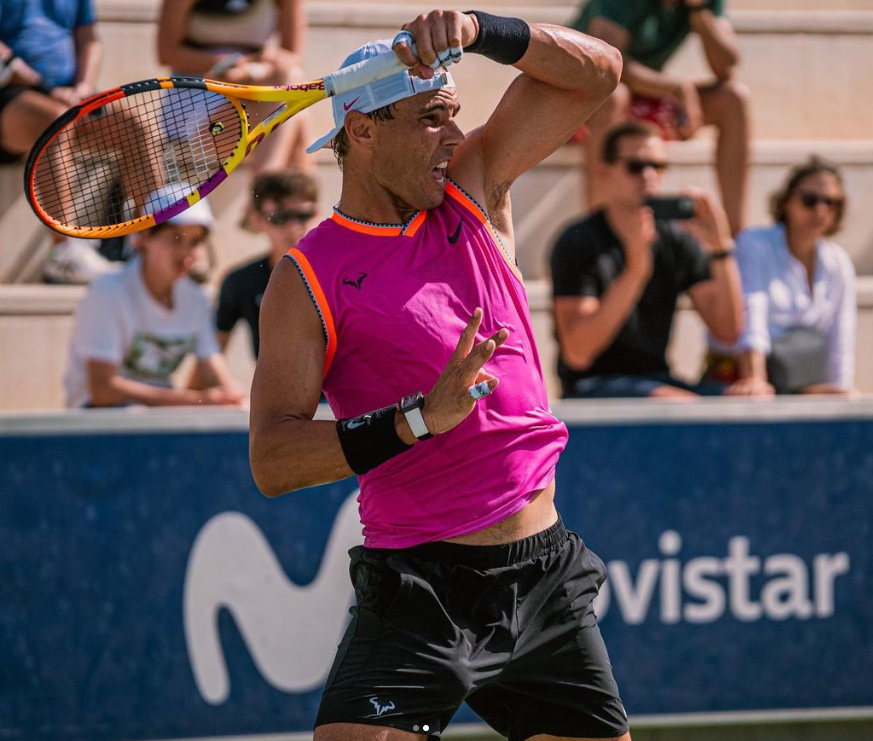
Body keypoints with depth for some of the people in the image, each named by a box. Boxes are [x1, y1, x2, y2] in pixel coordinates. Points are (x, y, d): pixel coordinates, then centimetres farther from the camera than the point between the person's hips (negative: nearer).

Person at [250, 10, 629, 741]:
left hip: (547, 579, 5)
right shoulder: (308, 280, -6)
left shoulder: (472, 186, 9)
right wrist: (420, 419, -26)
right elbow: (272, 460, -15)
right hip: (422, 591, -5)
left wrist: (478, 30, -10)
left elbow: (595, 71, 8)